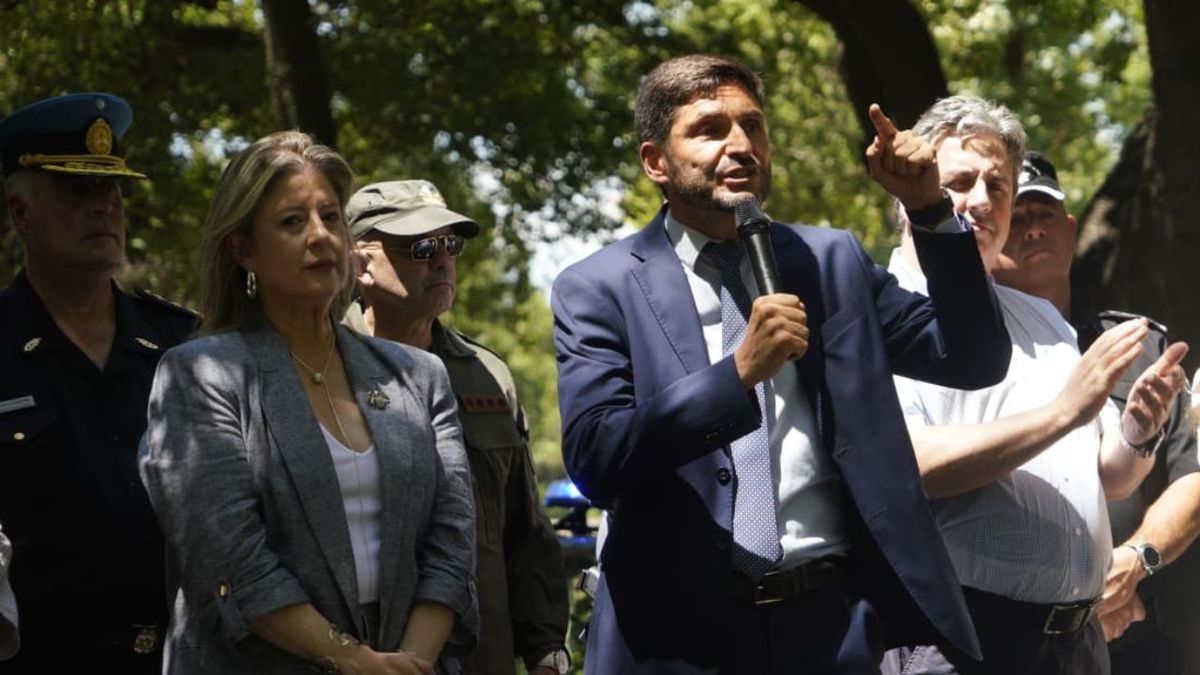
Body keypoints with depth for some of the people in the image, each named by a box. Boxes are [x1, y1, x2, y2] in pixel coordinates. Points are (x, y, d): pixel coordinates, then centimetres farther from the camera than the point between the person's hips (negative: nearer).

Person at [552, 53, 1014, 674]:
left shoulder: (831, 261, 10)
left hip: (841, 621, 3)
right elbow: (595, 460, -12)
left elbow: (973, 361, 8)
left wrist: (930, 210, -2)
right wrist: (740, 371, -21)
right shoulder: (598, 290, -1)